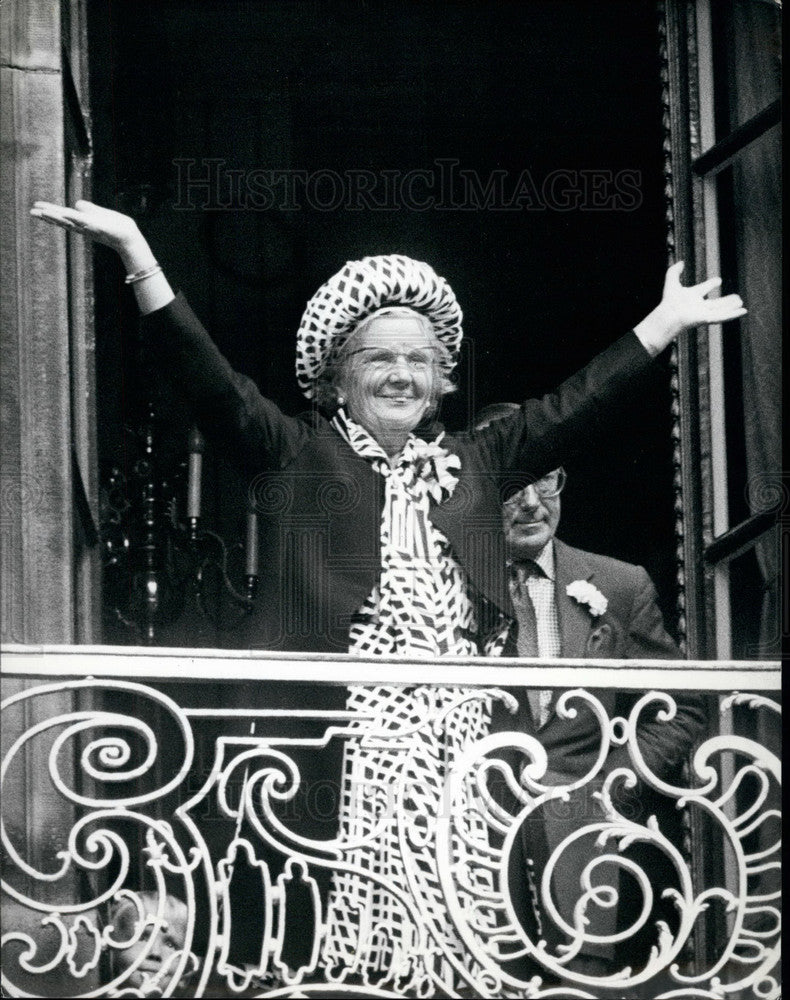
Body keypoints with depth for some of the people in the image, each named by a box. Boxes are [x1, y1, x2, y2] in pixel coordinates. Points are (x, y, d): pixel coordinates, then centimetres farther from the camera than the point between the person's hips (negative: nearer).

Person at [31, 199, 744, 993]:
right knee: (363, 883, -12)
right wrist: (138, 254, -9)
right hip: (352, 710, -4)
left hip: (458, 712, 4)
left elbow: (571, 407, 25)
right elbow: (209, 378, 1)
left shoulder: (471, 462, 23)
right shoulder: (296, 453, 11)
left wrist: (668, 320, 24)